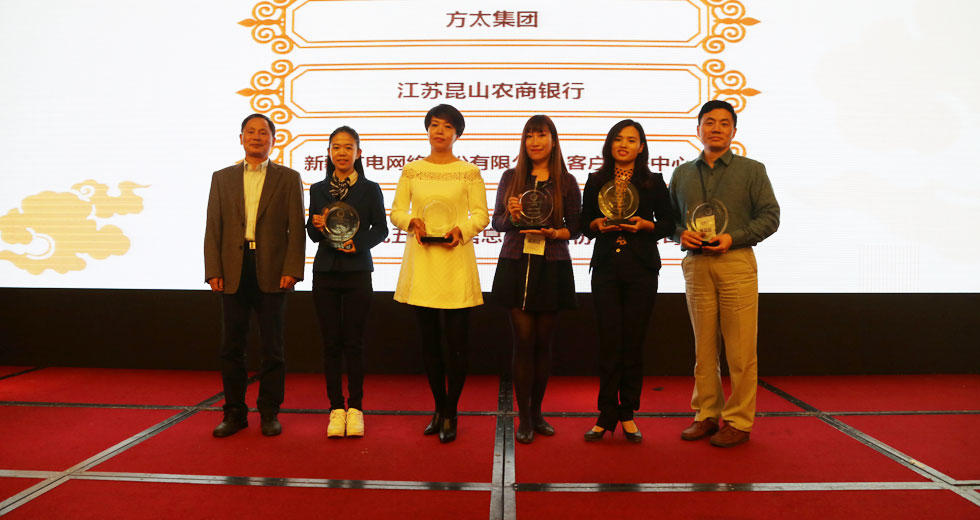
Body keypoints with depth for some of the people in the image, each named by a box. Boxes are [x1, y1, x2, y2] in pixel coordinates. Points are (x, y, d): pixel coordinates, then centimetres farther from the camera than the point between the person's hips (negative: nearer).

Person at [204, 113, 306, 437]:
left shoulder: (289, 179, 7)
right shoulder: (222, 178, 13)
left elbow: (296, 229, 0)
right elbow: (213, 228, 8)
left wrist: (292, 270, -10)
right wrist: (213, 271, -2)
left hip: (272, 273, -2)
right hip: (233, 273, 2)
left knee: (272, 347, 4)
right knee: (231, 346, 7)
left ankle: (269, 413, 16)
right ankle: (234, 412, 18)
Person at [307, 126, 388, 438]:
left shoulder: (370, 189, 2)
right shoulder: (318, 189, 9)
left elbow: (381, 228, 0)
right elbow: (311, 233, 10)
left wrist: (358, 242, -16)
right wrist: (317, 227, -12)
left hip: (357, 272, -2)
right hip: (325, 272, 2)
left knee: (354, 343, 1)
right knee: (331, 343, 4)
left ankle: (355, 408, 12)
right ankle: (336, 408, 13)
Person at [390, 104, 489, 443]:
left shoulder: (469, 172, 4)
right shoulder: (411, 170, 10)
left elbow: (481, 215, 3)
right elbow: (396, 211, 10)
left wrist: (462, 230, -15)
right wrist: (412, 221, -11)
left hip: (456, 260, -2)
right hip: (421, 260, 3)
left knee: (456, 340, -3)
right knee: (429, 339, 9)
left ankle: (450, 414, 12)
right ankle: (439, 408, 24)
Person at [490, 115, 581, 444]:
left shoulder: (566, 181, 4)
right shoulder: (510, 178, 6)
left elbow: (575, 227, 6)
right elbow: (496, 222, 8)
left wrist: (553, 233, -13)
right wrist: (511, 216, -13)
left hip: (552, 267, 0)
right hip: (515, 265, 0)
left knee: (543, 341, 6)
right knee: (523, 340, -2)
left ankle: (537, 412, 21)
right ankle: (524, 417, 8)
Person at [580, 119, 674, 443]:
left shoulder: (653, 182, 6)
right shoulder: (596, 182, 10)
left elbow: (668, 224, 7)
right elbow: (584, 223, 13)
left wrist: (645, 225, -11)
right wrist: (598, 224, -8)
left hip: (641, 269, -1)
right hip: (606, 267, 1)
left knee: (633, 343, 3)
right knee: (609, 343, 0)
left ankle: (628, 415, 15)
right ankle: (607, 416, 9)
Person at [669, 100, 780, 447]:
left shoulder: (752, 170, 7)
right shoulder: (682, 174, 15)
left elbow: (770, 216, 2)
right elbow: (669, 217, 18)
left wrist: (733, 238, -11)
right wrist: (681, 233, -4)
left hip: (736, 262, -3)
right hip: (696, 265, 3)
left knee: (740, 350, -2)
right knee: (703, 347, 7)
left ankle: (739, 422, 8)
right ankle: (706, 415, 18)